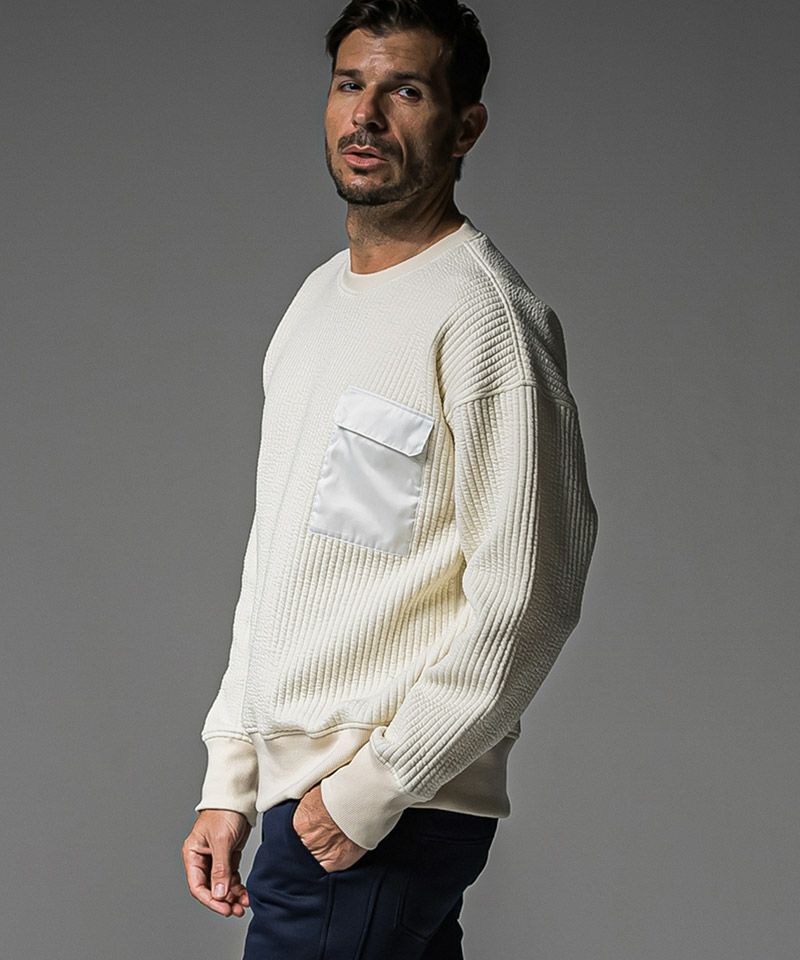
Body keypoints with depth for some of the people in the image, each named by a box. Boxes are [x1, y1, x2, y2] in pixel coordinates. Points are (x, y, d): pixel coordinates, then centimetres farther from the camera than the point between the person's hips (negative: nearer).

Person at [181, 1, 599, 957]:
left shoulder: (484, 318, -13)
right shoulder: (320, 296, 16)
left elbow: (524, 602, -18)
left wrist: (374, 788, -16)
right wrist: (229, 780, 17)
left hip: (394, 815, -8)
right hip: (296, 783, 8)